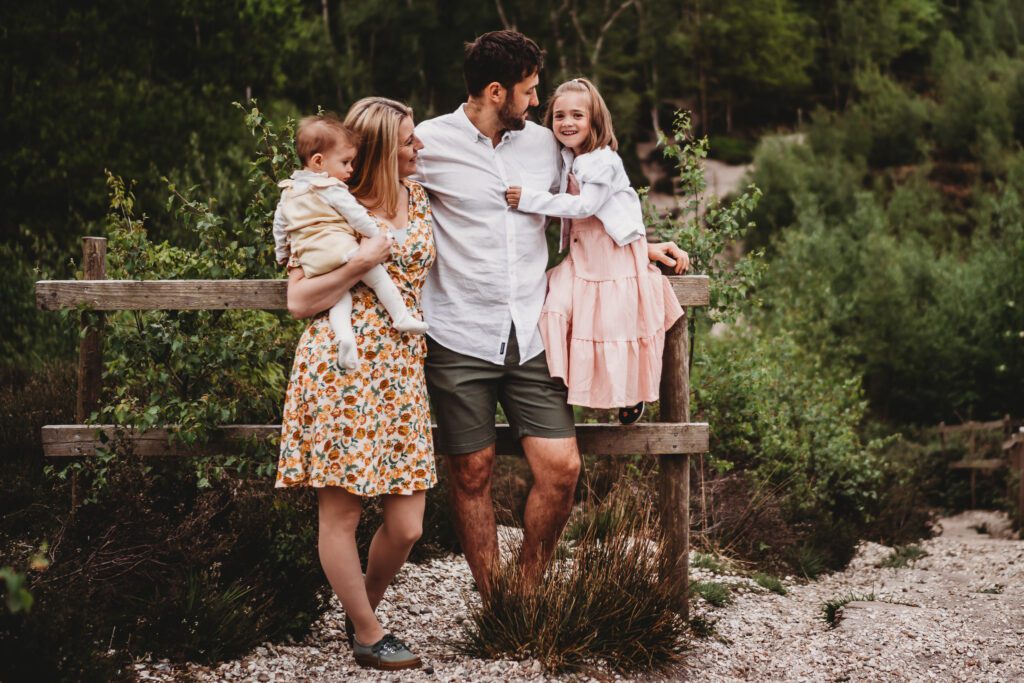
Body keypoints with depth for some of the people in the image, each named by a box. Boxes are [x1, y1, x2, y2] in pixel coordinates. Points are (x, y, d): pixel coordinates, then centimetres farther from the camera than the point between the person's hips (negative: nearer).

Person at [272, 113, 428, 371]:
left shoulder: (289, 192, 21)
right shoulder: (332, 188, -3)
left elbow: (279, 224, 29)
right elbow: (356, 216, -6)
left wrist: (282, 253, 40)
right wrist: (379, 236, 5)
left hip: (311, 262, 6)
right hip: (339, 249, -6)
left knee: (340, 294, 2)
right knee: (378, 276, 4)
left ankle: (344, 333, -24)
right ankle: (402, 318, -2)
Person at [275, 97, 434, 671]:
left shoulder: (418, 197, 15)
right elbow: (299, 301, -4)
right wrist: (362, 263, -13)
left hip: (403, 371, 5)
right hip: (342, 370, -5)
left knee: (406, 526, 2)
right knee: (341, 511, 1)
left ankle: (364, 608, 29)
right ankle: (367, 635, 17)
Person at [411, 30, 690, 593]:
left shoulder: (543, 145, 10)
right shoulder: (429, 144, -3)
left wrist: (641, 246, 22)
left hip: (529, 338, 3)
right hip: (459, 340, -3)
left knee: (561, 468, -4)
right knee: (472, 476, 4)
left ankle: (527, 588, 18)